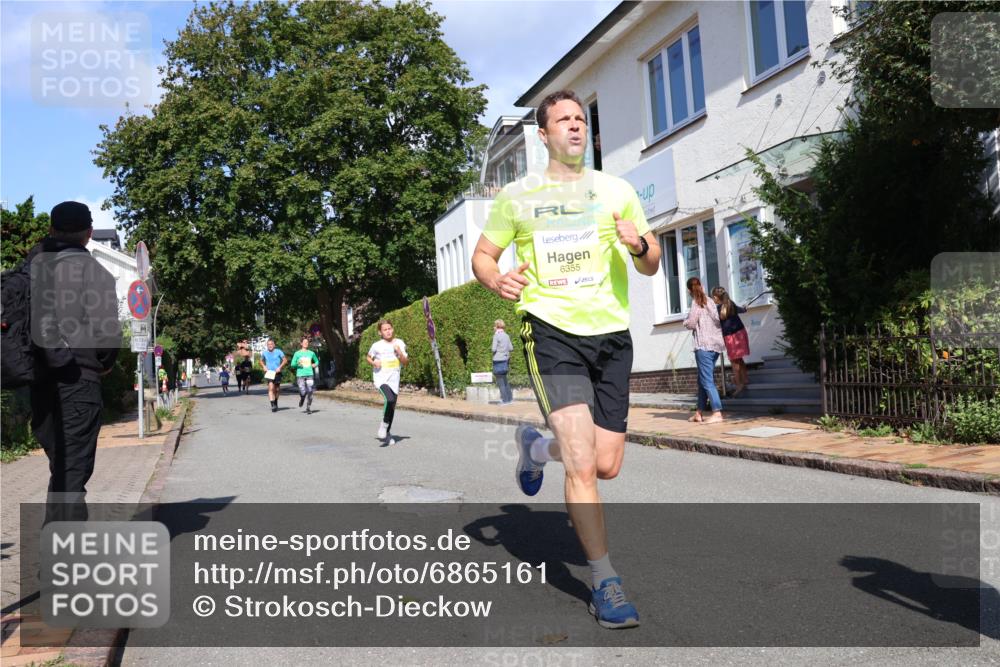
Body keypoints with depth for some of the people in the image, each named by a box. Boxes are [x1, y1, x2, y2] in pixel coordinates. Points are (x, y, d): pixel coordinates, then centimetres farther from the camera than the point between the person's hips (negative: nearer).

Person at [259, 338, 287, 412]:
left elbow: (285, 360, 0)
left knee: (277, 389, 11)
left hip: (277, 373, 0)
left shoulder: (278, 351, -5)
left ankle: (275, 402, 37)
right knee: (271, 388, -19)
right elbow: (261, 361, 19)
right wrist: (264, 366, 0)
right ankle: (273, 405, -23)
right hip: (269, 373, 0)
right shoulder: (264, 353, 2)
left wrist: (280, 367, -13)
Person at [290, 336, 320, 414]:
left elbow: (317, 361, 25)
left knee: (310, 392, -6)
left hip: (310, 375, 2)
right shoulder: (297, 353, 4)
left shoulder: (311, 353, 10)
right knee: (303, 392, -11)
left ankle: (308, 408, 7)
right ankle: (301, 399, 25)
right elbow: (292, 364, 4)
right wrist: (297, 364, -16)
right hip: (300, 375, -2)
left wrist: (315, 365, 5)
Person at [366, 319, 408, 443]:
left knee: (392, 407, 10)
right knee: (390, 399, -29)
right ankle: (384, 425, -7)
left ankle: (386, 433, 29)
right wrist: (374, 363, -7)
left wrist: (399, 352, -13)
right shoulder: (377, 345, -3)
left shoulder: (399, 343, 3)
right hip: (380, 378, -4)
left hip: (394, 379, 4)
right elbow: (368, 357, 14)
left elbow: (406, 362, 4)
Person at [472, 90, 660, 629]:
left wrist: (639, 246, -13)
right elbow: (482, 255, 13)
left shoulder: (616, 190, 11)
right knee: (582, 463, -14)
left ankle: (536, 447, 37)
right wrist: (497, 280, -10)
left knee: (607, 466, 5)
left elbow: (650, 267, 11)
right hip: (553, 332, -3)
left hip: (611, 335, 3)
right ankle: (604, 581, 3)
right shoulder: (517, 195, 7)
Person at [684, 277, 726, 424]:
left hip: (704, 345, -8)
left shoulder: (696, 302, -6)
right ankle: (699, 413, 18)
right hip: (716, 344, 8)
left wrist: (686, 322, 12)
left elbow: (691, 323, -8)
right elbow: (718, 321, 12)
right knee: (703, 379, 14)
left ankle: (717, 413, -16)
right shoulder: (710, 301, 14)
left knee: (707, 381, -9)